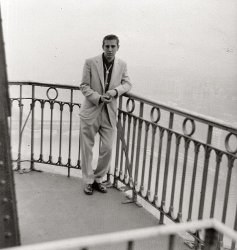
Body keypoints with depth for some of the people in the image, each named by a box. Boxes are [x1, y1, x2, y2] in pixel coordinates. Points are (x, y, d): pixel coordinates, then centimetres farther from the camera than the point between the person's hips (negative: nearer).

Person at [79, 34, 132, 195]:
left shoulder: (122, 65, 3)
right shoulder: (90, 63, -6)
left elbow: (127, 84, 8)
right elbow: (84, 86, -5)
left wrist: (115, 91, -13)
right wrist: (99, 98, -20)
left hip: (109, 114, 3)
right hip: (91, 112, -2)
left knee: (107, 149, 5)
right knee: (87, 148, 6)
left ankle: (98, 179, 26)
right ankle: (88, 181, 22)